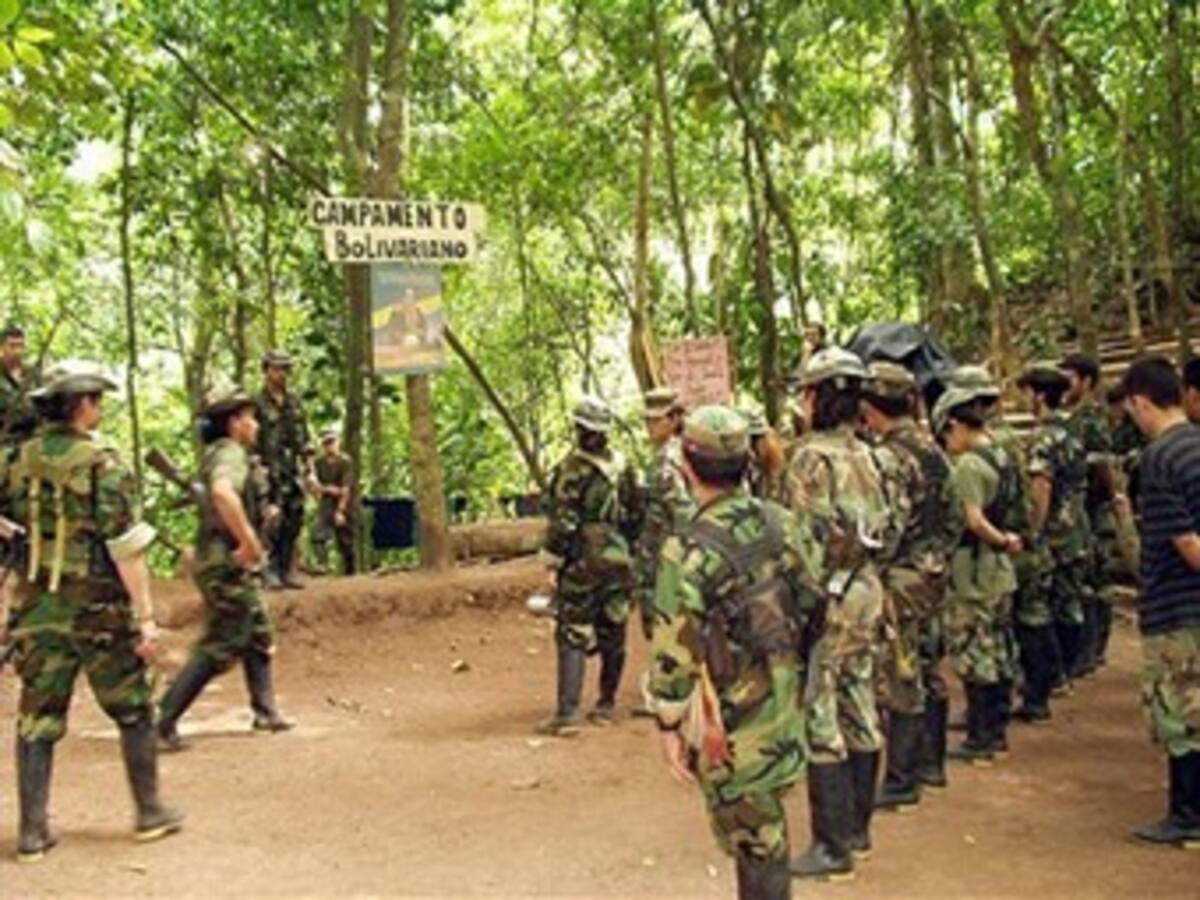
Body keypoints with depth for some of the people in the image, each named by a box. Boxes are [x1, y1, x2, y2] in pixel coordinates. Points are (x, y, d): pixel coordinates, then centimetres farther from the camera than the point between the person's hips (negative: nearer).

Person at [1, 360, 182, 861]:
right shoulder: (102, 464, -14)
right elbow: (126, 548, -17)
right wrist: (146, 616, -15)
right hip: (99, 611, -4)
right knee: (132, 712, 12)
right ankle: (150, 813, 21)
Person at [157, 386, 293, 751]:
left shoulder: (220, 455, 15)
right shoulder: (231, 454, -17)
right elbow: (223, 493, -39)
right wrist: (248, 541, -32)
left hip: (238, 569, 11)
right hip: (229, 568, -11)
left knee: (259, 638, 20)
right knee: (218, 649, -6)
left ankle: (265, 711, 29)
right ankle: (162, 720, -4)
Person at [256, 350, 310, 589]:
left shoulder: (294, 402, 14)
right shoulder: (258, 404, -5)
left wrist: (308, 467, 13)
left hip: (294, 473, 6)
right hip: (271, 473, -6)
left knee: (293, 525, 6)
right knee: (273, 523, -11)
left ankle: (286, 572, 12)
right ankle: (270, 572, -7)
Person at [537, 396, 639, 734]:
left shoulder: (571, 471, -14)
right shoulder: (623, 468, 6)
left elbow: (562, 523, -15)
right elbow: (634, 517, 12)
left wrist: (553, 562, -7)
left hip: (583, 563, -6)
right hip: (619, 562, 6)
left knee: (572, 637, -4)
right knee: (612, 636, 13)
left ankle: (567, 713, -10)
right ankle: (606, 705, 22)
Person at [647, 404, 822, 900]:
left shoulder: (689, 551, -22)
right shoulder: (782, 523, -2)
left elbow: (675, 653, -20)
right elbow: (814, 598, 6)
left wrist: (668, 725, -8)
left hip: (733, 720, -6)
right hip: (785, 703, 6)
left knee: (754, 836, 6)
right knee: (765, 824, 26)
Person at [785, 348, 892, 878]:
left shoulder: (813, 456, -15)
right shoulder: (866, 455, 11)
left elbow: (809, 536, -19)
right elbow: (885, 532, 14)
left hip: (827, 595, -9)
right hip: (867, 590, 9)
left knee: (819, 720, -3)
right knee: (859, 711, 15)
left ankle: (833, 848, 2)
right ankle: (857, 829, 26)